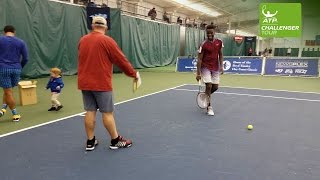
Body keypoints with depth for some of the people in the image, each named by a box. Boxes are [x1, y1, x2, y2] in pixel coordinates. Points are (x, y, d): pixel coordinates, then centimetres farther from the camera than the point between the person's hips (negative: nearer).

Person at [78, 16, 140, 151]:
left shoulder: (82, 40, 7)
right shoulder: (107, 41, -9)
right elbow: (122, 60, -7)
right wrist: (134, 74, 2)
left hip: (85, 83, 6)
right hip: (101, 83, -5)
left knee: (90, 111, 11)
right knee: (107, 112, 2)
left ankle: (90, 142, 19)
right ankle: (115, 141, 14)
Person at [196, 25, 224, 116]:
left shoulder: (219, 42, 2)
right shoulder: (203, 44, -12)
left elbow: (220, 55, 12)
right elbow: (199, 59, -12)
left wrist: (221, 66, 0)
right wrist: (198, 73, -16)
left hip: (215, 68, 5)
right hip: (205, 68, -5)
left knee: (215, 87, 6)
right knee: (209, 86, -11)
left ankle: (206, 96, 37)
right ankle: (209, 107, 2)